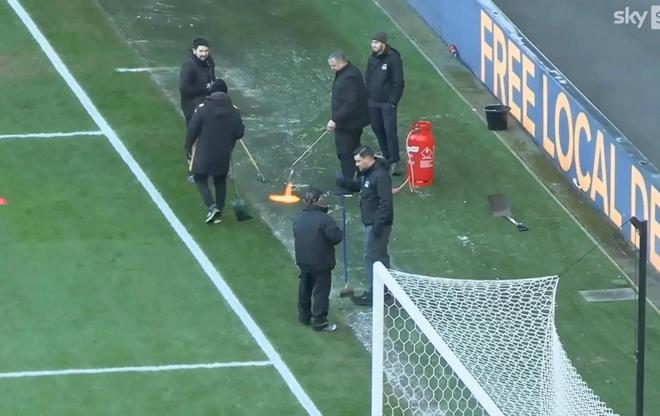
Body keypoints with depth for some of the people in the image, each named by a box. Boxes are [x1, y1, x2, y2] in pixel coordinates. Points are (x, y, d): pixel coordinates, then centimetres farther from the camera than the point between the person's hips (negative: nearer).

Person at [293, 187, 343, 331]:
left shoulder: (298, 219, 0)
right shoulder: (324, 219, -22)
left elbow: (297, 236, 9)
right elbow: (336, 237, -21)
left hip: (303, 261, 6)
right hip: (321, 263, -6)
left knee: (305, 288, 21)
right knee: (321, 291, 2)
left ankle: (304, 315, 32)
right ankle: (320, 322, 4)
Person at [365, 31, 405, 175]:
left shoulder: (393, 59, -13)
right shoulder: (372, 59, 7)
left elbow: (398, 82, -13)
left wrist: (393, 101, -15)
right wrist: (367, 97, 7)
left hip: (387, 102, -7)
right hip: (373, 102, 7)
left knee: (390, 131, -8)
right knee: (378, 130, 11)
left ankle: (394, 163, -4)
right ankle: (387, 157, 22)